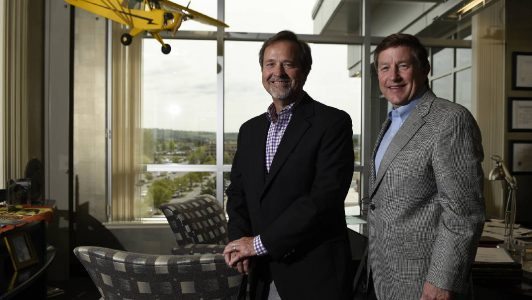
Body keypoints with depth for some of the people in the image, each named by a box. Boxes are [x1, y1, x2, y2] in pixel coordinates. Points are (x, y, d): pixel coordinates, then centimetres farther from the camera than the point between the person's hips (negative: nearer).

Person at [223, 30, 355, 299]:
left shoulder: (333, 123, -11)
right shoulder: (250, 130, 9)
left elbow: (325, 197, -19)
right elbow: (237, 192, 11)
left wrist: (262, 242, -17)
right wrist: (239, 239, -7)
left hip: (314, 273, -5)